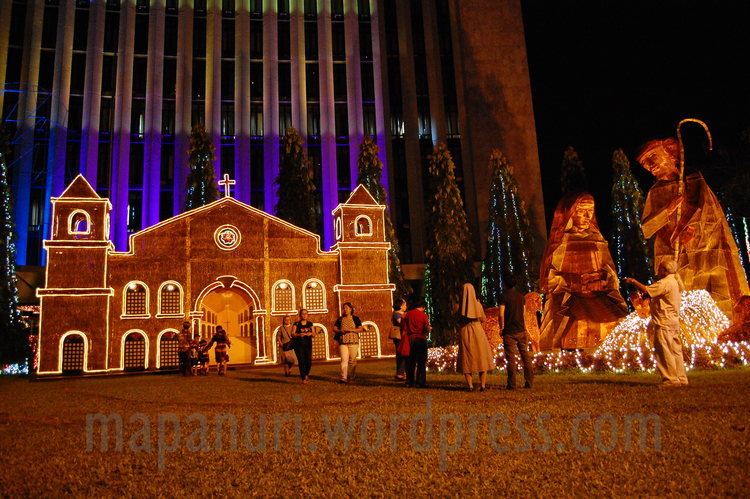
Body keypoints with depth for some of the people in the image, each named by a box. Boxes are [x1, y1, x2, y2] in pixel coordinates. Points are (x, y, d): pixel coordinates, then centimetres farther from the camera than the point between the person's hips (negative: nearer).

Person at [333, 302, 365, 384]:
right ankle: (343, 378, -17)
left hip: (353, 341, -1)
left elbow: (360, 329, 0)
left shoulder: (355, 319, 7)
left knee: (352, 360, 1)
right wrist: (340, 331, -8)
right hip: (343, 342, 1)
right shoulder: (340, 319, 14)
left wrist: (351, 330, -14)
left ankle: (351, 377, 13)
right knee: (344, 360, -11)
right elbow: (334, 328, 14)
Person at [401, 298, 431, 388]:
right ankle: (420, 382, -1)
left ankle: (409, 382, 12)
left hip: (410, 339, 4)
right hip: (421, 340, -4)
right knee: (421, 362, 1)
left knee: (410, 362, 10)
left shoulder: (407, 314, 5)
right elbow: (427, 329, -11)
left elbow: (403, 328, 6)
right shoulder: (423, 315, -7)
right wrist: (429, 328, 10)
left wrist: (404, 339, 14)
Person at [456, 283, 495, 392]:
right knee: (482, 357, 8)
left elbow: (457, 320, 4)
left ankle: (470, 385, 0)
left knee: (467, 359, 7)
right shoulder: (477, 304, -4)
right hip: (477, 331, 0)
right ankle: (482, 384, 2)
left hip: (464, 332, 0)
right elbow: (483, 319, 7)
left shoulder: (460, 305, -4)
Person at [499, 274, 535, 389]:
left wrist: (502, 328, -3)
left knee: (511, 358, -1)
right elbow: (523, 313, 13)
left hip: (509, 332, -4)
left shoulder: (504, 296, -8)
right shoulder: (521, 296, 8)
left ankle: (512, 384, 0)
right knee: (525, 356, 10)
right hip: (521, 330, 5)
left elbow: (501, 314, -15)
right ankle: (529, 382, 12)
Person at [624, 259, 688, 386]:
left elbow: (646, 290, -20)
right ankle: (681, 378, 15)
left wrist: (633, 281, -8)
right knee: (675, 351, 11)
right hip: (674, 322, 10)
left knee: (664, 352, -7)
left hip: (664, 323, -10)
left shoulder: (666, 282, -14)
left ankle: (671, 379, -6)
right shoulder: (675, 282, 19)